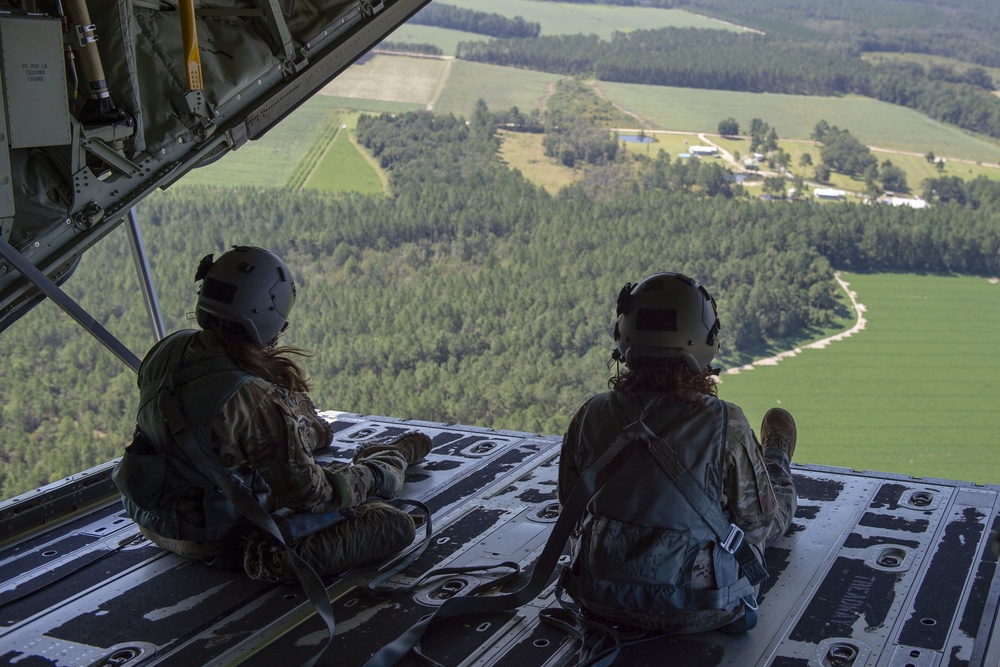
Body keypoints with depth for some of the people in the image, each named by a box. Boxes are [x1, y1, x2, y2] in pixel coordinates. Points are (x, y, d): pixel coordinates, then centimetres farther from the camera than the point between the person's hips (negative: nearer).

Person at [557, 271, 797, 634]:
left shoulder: (591, 416, -16)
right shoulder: (725, 426, -25)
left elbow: (571, 502, 1)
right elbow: (763, 525, -11)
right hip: (698, 614, -3)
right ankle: (775, 461, 61)